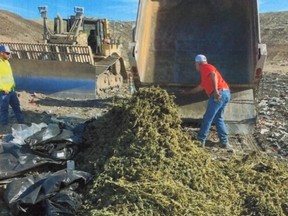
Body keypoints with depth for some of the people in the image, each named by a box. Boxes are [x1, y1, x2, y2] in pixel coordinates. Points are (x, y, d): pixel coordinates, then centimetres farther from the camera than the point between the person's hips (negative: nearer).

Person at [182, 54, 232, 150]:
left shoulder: (205, 67, 4)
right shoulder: (207, 69, 31)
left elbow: (213, 75, -19)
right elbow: (201, 87, 42)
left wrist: (216, 90, -29)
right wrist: (188, 92, 51)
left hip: (219, 93, -9)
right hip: (225, 93, 9)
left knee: (207, 118, -4)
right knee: (218, 118, 15)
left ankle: (200, 140, 0)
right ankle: (224, 142, 13)